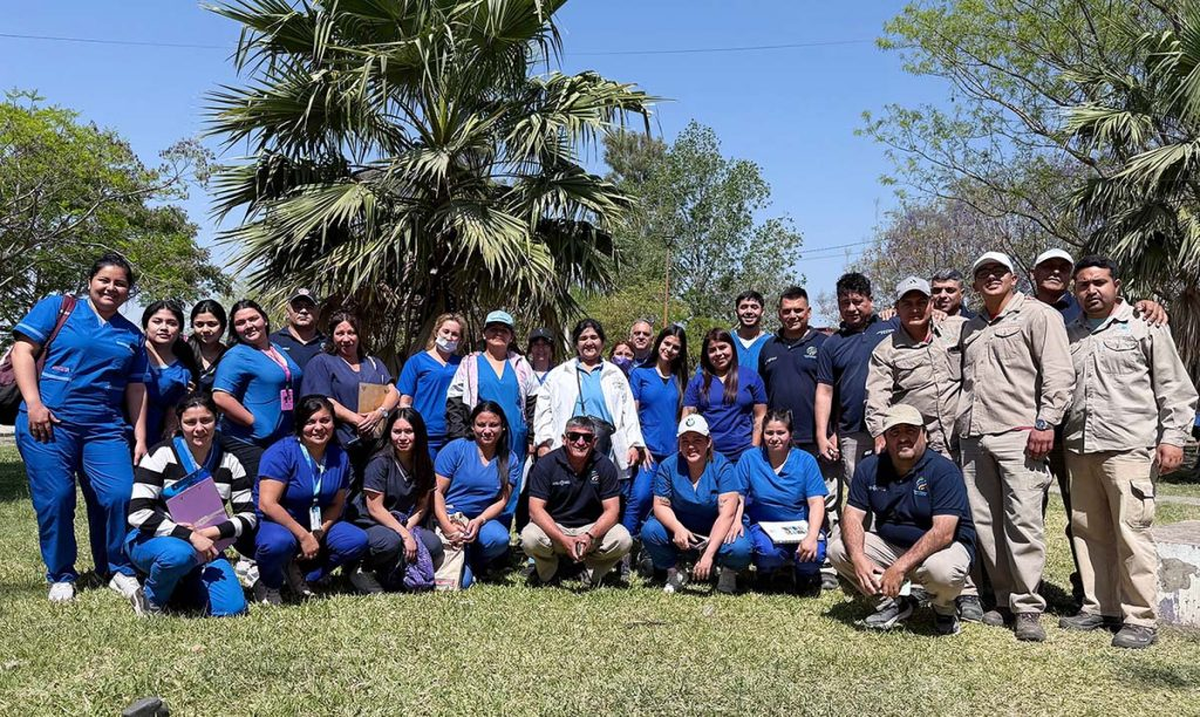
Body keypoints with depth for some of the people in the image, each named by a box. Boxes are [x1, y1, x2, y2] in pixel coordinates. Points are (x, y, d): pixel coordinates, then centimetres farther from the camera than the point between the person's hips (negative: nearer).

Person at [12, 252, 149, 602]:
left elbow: (136, 390, 17)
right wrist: (33, 404, -10)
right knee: (55, 499, -3)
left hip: (106, 429, 3)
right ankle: (61, 577, 15)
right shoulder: (58, 308, 7)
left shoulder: (132, 336, 17)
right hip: (48, 422, -3)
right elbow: (23, 350, 0)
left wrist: (140, 439, 11)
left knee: (119, 495, -9)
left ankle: (118, 570, 10)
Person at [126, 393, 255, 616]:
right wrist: (189, 536, -26)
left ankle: (179, 583, 12)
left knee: (232, 608, -16)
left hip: (204, 546, 4)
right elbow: (138, 514, -18)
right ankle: (150, 599, -7)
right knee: (180, 553, -40)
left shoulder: (229, 462, 1)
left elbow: (248, 516, 0)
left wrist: (214, 532, -19)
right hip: (153, 540, -4)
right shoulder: (162, 455, -11)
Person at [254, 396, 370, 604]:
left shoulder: (340, 457, -1)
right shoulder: (282, 453, -19)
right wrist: (303, 536, -25)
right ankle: (268, 584, -5)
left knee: (357, 540, -15)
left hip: (317, 526, 6)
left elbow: (336, 504, 5)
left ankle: (299, 573, -2)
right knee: (279, 542, -39)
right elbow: (267, 504, -25)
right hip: (276, 523, -6)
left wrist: (318, 533, -14)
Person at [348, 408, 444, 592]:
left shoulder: (424, 464, 2)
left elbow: (423, 505, 3)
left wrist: (408, 529, -15)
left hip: (403, 524, 6)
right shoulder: (380, 462, -15)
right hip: (367, 525, -6)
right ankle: (364, 568, -7)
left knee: (433, 544, -21)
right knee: (391, 542, -38)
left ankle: (387, 574, -3)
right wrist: (404, 534, -21)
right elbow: (375, 508, -17)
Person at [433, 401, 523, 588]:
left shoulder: (510, 459, 3)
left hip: (483, 519, 3)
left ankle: (474, 564, 2)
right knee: (461, 581, -21)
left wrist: (479, 521, -19)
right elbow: (436, 491, -9)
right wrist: (447, 527, -22)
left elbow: (501, 501, 0)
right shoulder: (456, 449, -6)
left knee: (500, 538, -33)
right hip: (449, 517, -3)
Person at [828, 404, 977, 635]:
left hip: (942, 546, -5)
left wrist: (900, 568, -33)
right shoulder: (869, 467, -2)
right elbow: (852, 515, -6)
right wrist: (858, 558, -26)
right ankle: (895, 601, 3)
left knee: (942, 570, -38)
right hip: (889, 544, 5)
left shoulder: (944, 470, -17)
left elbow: (943, 532, -26)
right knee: (838, 549, -14)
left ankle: (944, 608, 1)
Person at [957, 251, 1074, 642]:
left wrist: (1045, 423, -13)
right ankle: (1004, 601, 15)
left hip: (1018, 434, -6)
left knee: (1024, 522, -9)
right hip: (974, 437, 7)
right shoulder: (970, 327, 23)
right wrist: (959, 427, 18)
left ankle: (1027, 608, -2)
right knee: (985, 524, 6)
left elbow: (1059, 373, -6)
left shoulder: (1037, 315, 2)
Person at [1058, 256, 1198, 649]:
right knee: (1089, 531, 10)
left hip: (1128, 448, -5)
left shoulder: (1145, 326, 4)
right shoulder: (1068, 334, 16)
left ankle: (1141, 618, 2)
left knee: (1132, 531, -6)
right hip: (1079, 448, 5)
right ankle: (1098, 607, 20)